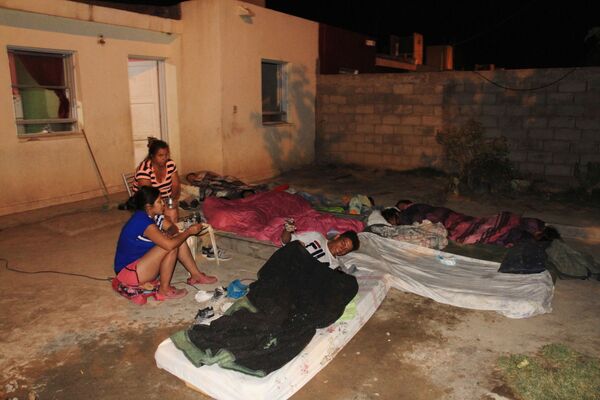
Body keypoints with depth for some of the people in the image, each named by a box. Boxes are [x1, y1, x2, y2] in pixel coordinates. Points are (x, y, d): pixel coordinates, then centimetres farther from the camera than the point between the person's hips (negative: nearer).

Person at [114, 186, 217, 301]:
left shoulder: (153, 214, -1)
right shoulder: (142, 222, -28)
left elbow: (173, 228, 8)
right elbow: (169, 245, -35)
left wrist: (168, 234, -17)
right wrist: (189, 231, -21)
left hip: (141, 260, 9)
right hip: (129, 272, -9)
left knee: (177, 239, 0)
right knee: (172, 246, -25)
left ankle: (196, 275, 9)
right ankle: (164, 290, -13)